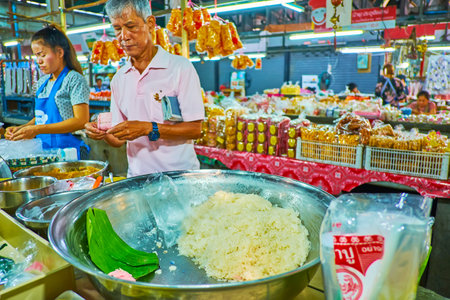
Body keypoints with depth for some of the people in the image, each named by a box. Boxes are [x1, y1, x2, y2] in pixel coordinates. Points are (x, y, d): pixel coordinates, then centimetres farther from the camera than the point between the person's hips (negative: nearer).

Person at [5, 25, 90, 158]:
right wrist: (21, 128, 4)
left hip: (68, 151, -6)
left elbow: (82, 121, -17)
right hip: (43, 150, 6)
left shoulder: (74, 79, -8)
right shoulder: (42, 82, 15)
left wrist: (37, 130, -18)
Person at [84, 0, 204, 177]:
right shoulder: (118, 79, 13)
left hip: (178, 175, -4)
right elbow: (119, 140, 15)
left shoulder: (180, 67, -2)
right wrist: (104, 135, -6)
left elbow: (195, 129, -8)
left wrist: (148, 128, -16)